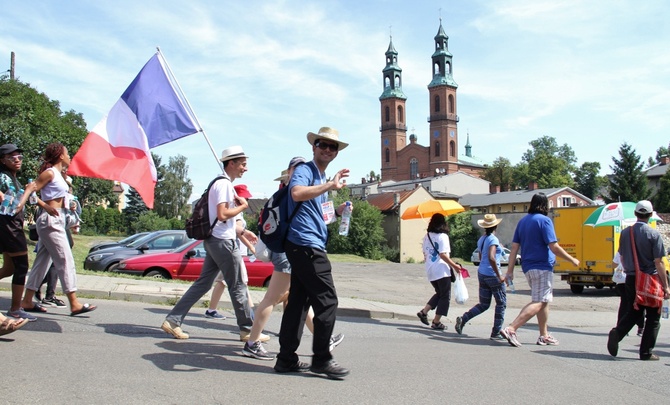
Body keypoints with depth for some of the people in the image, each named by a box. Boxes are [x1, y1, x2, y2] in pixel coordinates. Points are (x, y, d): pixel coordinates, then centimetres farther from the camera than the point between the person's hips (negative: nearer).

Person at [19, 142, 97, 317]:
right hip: (50, 220, -9)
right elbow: (30, 190, -17)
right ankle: (74, 304, -10)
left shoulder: (58, 174, 17)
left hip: (55, 220, 9)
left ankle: (27, 300, 15)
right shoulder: (50, 173, -8)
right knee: (65, 260, -10)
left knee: (43, 261, 10)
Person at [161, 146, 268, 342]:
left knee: (203, 283, 10)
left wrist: (243, 232, 19)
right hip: (223, 241, -10)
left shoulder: (224, 184, 19)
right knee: (238, 286, 0)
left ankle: (173, 320, 9)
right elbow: (222, 215, -23)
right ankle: (247, 330, 10)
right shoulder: (224, 184, -13)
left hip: (215, 240, 10)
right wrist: (243, 206, -9)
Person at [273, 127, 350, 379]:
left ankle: (286, 358, 14)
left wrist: (336, 211, 15)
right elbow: (297, 193, -30)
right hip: (306, 245, -10)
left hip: (304, 247, 10)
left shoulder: (321, 177, 23)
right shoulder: (304, 170, -7)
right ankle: (321, 359, 2)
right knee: (327, 301, -8)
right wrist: (331, 185, -29)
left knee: (298, 301, 9)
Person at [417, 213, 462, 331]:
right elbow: (443, 255, -17)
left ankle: (423, 312, 10)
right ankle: (436, 322, 2)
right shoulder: (442, 236, -11)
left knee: (439, 293, 22)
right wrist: (455, 266, -11)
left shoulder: (427, 236, 9)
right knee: (445, 296, 4)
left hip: (429, 270, 7)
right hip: (442, 270, -7)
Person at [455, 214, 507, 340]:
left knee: (483, 305, 14)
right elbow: (491, 258, -28)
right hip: (492, 275, -8)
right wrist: (499, 276, -23)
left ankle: (463, 319, -4)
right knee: (501, 303, 8)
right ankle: (496, 333, 9)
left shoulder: (481, 239, 11)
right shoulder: (493, 239, -15)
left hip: (482, 274, 8)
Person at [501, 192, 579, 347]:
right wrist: (572, 260, -4)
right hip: (542, 267, -8)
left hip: (528, 267, 8)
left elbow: (514, 247, 8)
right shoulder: (544, 220, -11)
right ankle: (511, 329, -21)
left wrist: (510, 270, 9)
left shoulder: (523, 221, 11)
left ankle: (544, 336, 23)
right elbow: (554, 247, -16)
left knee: (543, 301, 19)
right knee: (538, 302, -9)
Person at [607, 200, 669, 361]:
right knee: (653, 318, 8)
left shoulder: (625, 233, 2)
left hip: (631, 279, 4)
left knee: (632, 313, 15)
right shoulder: (653, 234, -12)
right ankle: (646, 352, 9)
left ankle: (617, 332, -11)